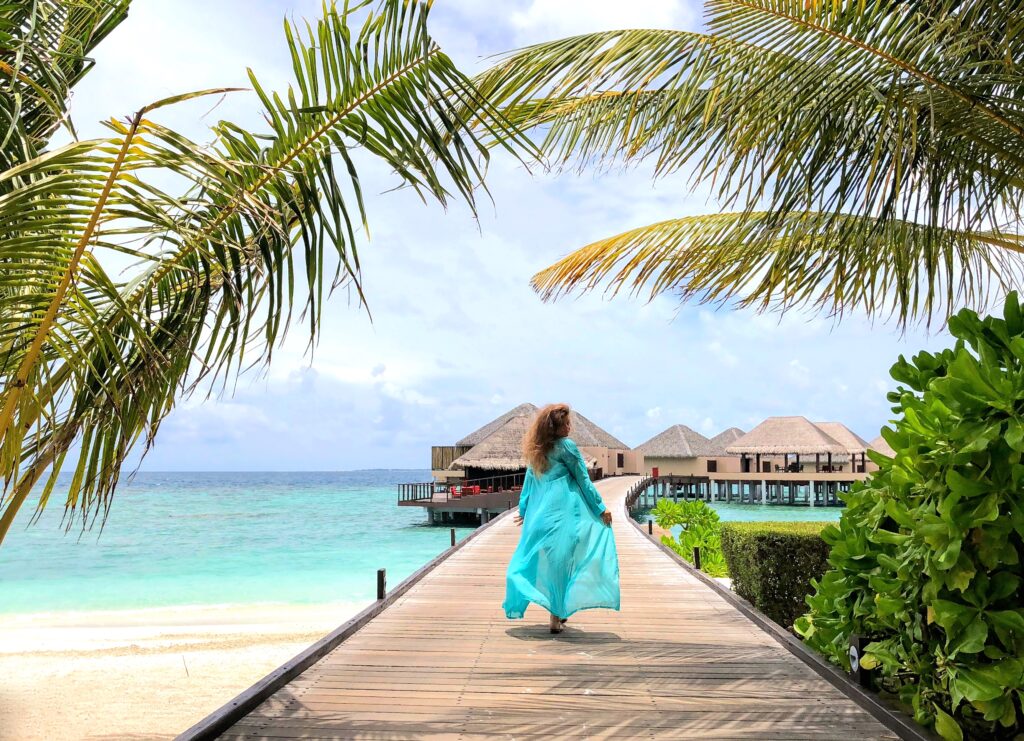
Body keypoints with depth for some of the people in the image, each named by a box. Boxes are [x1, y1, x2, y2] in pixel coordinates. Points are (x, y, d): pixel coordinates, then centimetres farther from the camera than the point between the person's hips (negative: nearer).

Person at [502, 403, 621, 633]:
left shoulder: (535, 450, 12)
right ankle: (557, 616, 0)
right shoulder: (566, 446, -7)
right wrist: (601, 508, 3)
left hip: (538, 514, 6)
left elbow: (529, 481, 17)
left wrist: (523, 509, 26)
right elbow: (583, 480, -4)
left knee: (539, 561, 11)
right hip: (563, 513, -6)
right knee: (560, 562, -1)